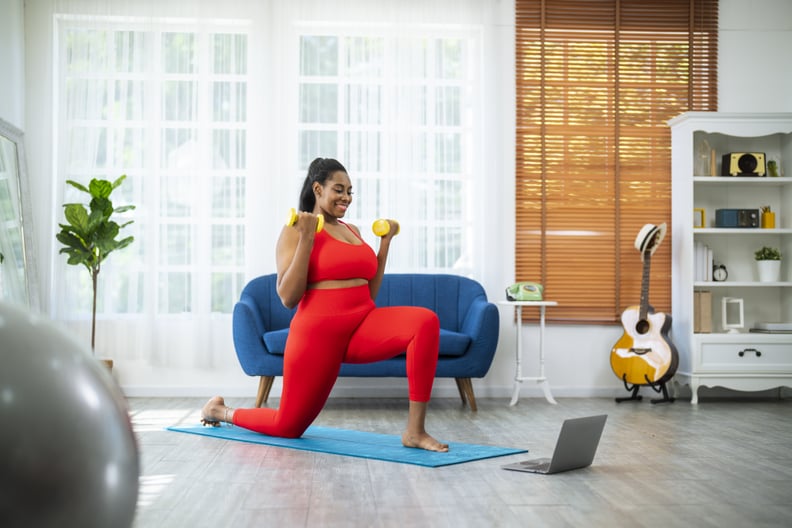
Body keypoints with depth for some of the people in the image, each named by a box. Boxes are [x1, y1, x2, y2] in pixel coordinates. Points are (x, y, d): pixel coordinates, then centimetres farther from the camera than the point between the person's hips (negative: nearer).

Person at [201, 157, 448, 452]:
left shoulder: (352, 231, 16)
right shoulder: (295, 230, -4)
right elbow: (288, 298, -13)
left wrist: (385, 242, 15)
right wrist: (306, 238, -16)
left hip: (363, 327, 5)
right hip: (319, 332, -5)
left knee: (426, 322, -24)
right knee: (288, 427, 6)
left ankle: (415, 430, -22)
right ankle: (220, 410, 38)